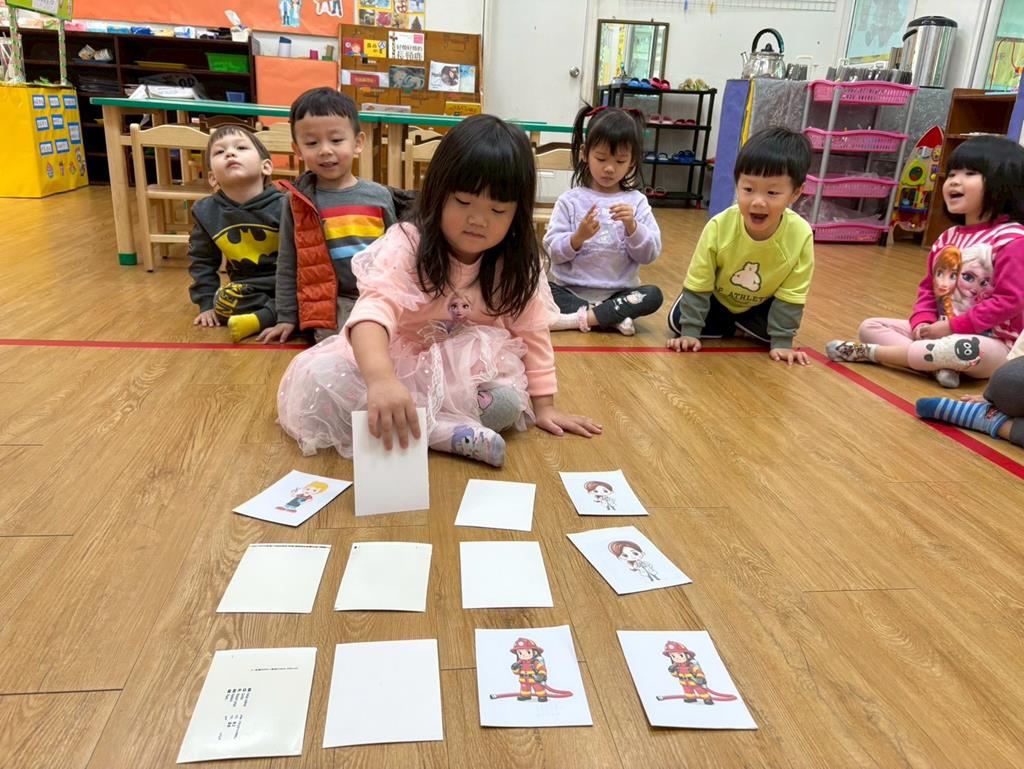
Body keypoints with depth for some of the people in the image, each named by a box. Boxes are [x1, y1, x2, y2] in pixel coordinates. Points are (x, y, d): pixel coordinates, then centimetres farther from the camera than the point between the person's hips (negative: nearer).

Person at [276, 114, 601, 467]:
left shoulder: (516, 265, -9)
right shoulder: (407, 244, -22)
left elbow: (532, 333, 0)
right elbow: (374, 308, -40)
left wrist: (542, 405, -2)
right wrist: (381, 379, -59)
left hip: (471, 373, 1)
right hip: (398, 363, -1)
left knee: (509, 402, -31)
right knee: (317, 379, -30)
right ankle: (450, 432, -31)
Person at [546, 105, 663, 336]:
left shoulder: (636, 202, 4)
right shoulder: (570, 200, 0)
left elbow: (650, 254, -2)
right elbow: (553, 251, -5)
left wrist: (632, 226, -18)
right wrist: (579, 237, -24)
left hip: (618, 292, 1)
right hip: (570, 290, 0)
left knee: (653, 295, -25)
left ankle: (581, 318, -23)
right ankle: (612, 317, -21)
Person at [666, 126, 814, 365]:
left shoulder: (801, 236, -32)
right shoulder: (719, 227, -33)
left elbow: (790, 295, -20)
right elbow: (697, 284, -23)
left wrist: (781, 342, -21)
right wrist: (690, 331, -24)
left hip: (760, 305, 1)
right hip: (716, 298, 0)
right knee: (677, 321, -17)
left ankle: (742, 326, 9)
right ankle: (735, 328, 5)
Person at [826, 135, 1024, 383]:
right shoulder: (947, 238, 10)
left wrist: (951, 327, -20)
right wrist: (923, 323, -8)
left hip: (990, 342, -7)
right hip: (944, 333, 7)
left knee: (969, 349, -42)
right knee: (870, 326, -3)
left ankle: (868, 353, -29)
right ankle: (939, 362, -24)